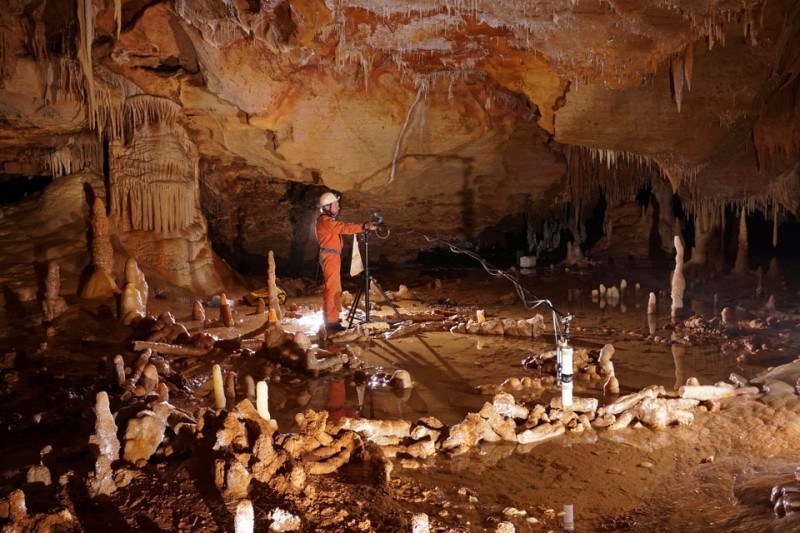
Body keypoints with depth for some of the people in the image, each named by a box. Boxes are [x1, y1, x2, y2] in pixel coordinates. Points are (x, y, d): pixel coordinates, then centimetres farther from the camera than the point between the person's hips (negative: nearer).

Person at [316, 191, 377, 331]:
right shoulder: (325, 221, -16)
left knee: (330, 287, 16)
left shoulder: (328, 220, 19)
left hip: (331, 256, 11)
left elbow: (341, 227, 14)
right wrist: (364, 226, -32)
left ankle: (329, 317, 25)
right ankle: (332, 321, -14)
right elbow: (344, 228, -27)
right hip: (330, 256, -11)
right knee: (333, 288, -12)